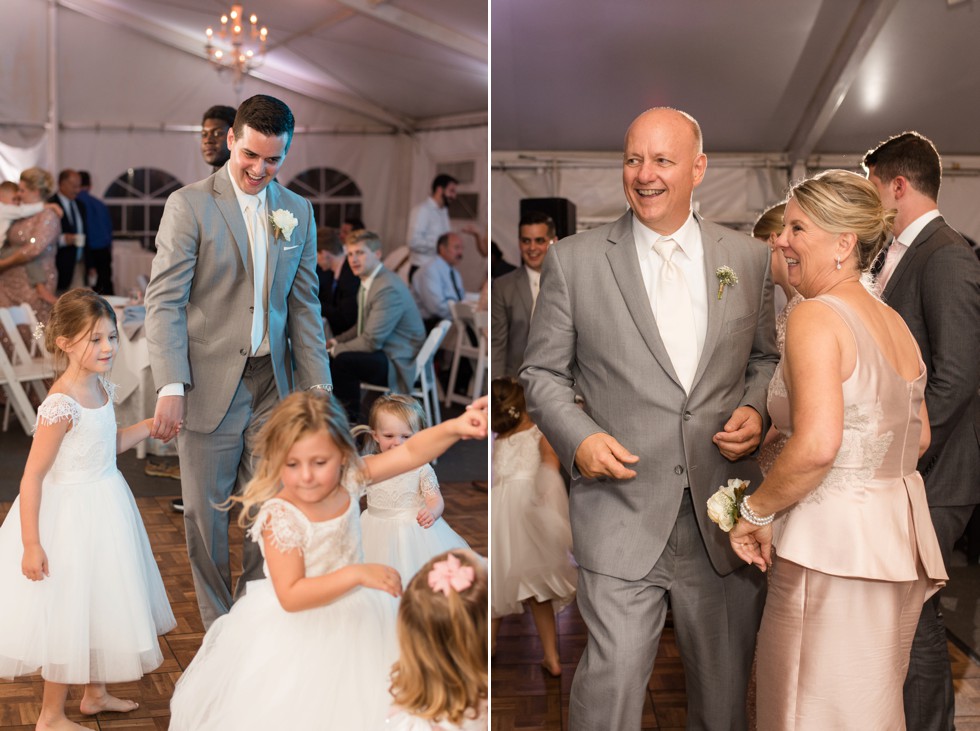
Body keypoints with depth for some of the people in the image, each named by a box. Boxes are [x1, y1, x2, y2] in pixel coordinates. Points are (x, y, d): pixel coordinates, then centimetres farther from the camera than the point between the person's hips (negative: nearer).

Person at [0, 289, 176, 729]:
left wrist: (151, 426, 9)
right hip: (72, 516, -9)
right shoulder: (61, 406, -26)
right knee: (70, 616, 4)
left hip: (106, 506, 9)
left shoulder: (101, 387, 0)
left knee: (101, 607, 22)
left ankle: (95, 693, 42)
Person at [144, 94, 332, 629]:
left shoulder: (298, 212, 9)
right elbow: (164, 301, -9)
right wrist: (170, 387, -19)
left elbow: (305, 304, 12)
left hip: (273, 383, 4)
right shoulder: (189, 205, -5)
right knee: (205, 510, 6)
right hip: (209, 383, -3)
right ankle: (218, 626, 21)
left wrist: (317, 385, 5)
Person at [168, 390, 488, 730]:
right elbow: (291, 597, -30)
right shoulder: (280, 518, -28)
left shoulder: (349, 477, -14)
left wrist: (454, 427, -31)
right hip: (299, 632, -5)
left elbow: (410, 453, -14)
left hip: (353, 614, 5)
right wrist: (358, 575, -37)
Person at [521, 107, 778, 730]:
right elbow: (543, 372, 4)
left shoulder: (749, 259, 7)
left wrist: (756, 410, -3)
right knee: (613, 677, -10)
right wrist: (578, 438, -13)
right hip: (623, 510, -3)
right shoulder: (574, 260, 0)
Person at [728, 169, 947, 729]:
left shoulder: (816, 316, -16)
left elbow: (817, 446, -26)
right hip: (901, 539, 9)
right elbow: (919, 439, 18)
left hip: (835, 547, -9)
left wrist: (756, 511, -13)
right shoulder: (895, 322, 11)